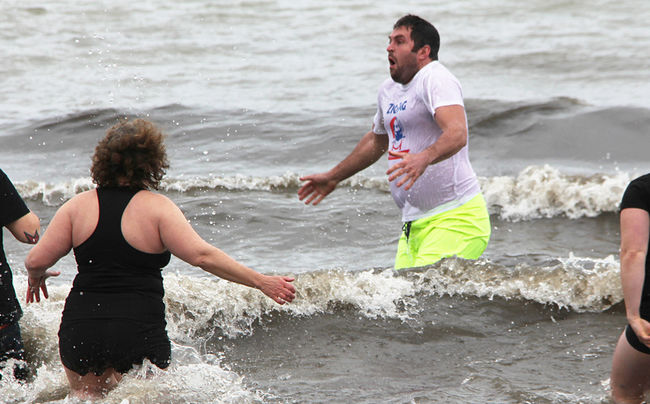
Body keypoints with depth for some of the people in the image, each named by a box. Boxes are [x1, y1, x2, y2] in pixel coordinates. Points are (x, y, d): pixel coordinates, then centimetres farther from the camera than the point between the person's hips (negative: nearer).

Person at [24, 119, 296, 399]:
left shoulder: (78, 206, 3)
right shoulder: (157, 208, -6)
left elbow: (36, 261, 3)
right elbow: (202, 256, -15)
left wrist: (36, 278, 27)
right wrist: (261, 282, -11)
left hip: (80, 326, 2)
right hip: (138, 331, -2)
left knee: (85, 395, 21)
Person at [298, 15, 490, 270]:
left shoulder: (435, 79, -11)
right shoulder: (388, 89, 17)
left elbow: (458, 134, -28)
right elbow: (376, 141, 35)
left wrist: (424, 158, -47)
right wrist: (333, 177, 43)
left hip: (456, 219, -9)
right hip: (414, 224, 9)